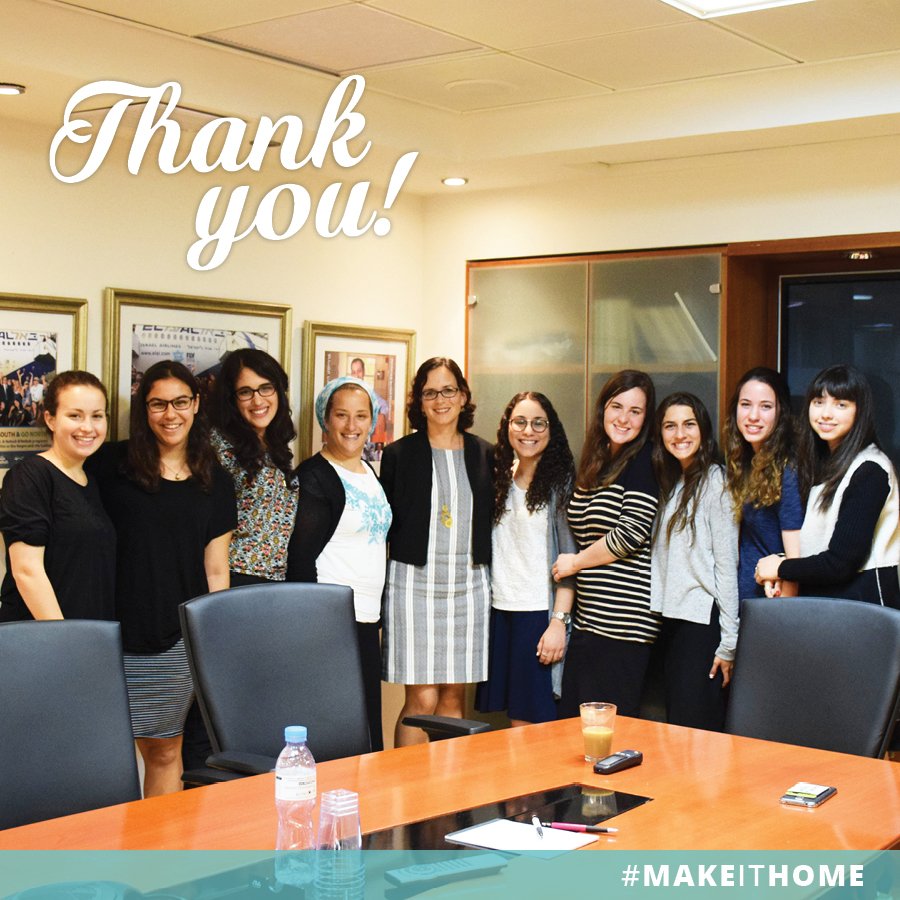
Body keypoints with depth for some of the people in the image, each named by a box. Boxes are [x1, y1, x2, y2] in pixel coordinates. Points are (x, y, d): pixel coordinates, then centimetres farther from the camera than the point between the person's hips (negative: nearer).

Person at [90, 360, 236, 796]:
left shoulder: (215, 483, 9)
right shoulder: (113, 463, 1)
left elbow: (216, 572, 11)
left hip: (179, 639, 2)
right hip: (116, 633, -2)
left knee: (164, 751, 10)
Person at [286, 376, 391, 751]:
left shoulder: (369, 471, 15)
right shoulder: (313, 476, -10)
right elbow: (301, 557, -13)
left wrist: (377, 614, 18)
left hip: (366, 621, 8)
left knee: (368, 729, 11)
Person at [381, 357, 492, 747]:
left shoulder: (484, 455, 10)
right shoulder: (399, 454, 1)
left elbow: (490, 522, 14)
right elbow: (385, 524, 2)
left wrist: (489, 576, 6)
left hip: (469, 584, 3)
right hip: (415, 583, -3)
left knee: (454, 697, 8)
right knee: (422, 700, -6)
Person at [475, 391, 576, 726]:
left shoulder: (561, 481, -3)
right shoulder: (500, 479, 13)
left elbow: (569, 557, -7)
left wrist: (559, 620, -14)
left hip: (541, 613, -5)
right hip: (500, 611, 5)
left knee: (533, 722, -4)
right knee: (512, 723, 6)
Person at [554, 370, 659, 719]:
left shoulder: (643, 462, -7)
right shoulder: (594, 465, 15)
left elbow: (632, 534, -15)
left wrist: (575, 562, -3)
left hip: (623, 621, -8)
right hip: (587, 618, 8)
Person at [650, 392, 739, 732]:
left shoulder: (714, 481, -7)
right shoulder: (668, 483, 15)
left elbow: (726, 562, -10)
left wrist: (728, 643, -12)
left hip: (703, 620, -7)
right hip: (670, 617, 7)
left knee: (697, 729, -6)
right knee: (674, 725, 12)